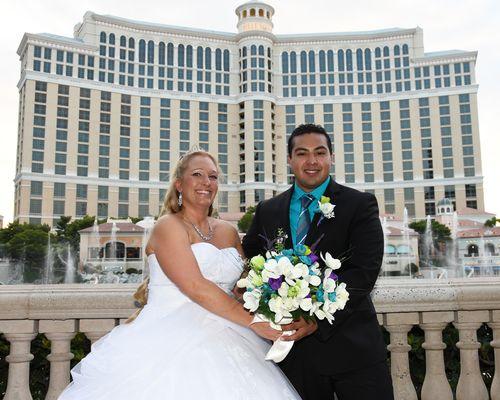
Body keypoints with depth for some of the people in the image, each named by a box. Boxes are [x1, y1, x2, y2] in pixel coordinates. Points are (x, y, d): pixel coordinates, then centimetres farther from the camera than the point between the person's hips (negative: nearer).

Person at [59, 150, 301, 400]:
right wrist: (253, 322, -18)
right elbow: (195, 287, -17)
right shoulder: (169, 226, -6)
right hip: (173, 342, -5)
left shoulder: (228, 232, 14)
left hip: (220, 342, 6)